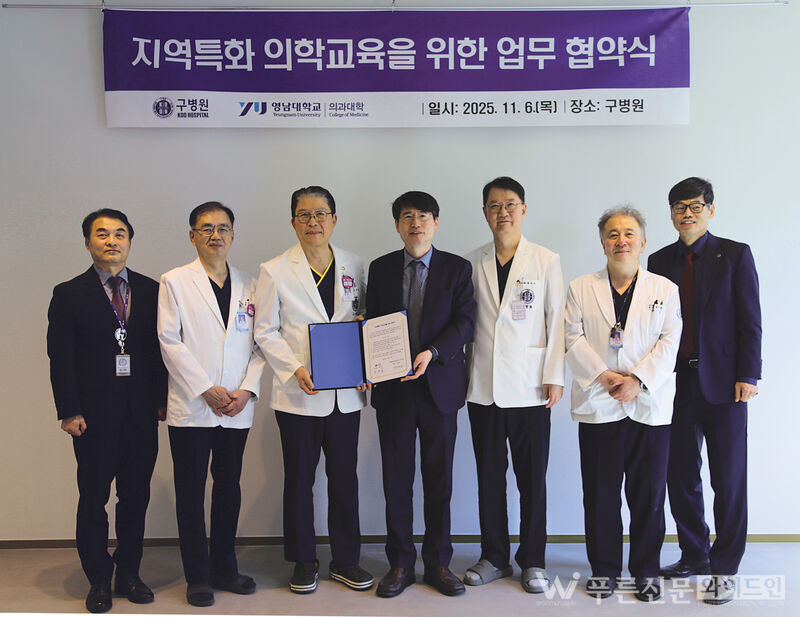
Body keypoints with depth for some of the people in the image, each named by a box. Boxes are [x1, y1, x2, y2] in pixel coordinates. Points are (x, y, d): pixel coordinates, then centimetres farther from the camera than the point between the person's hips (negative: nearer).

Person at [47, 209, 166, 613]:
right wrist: (69, 411, -9)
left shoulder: (151, 291, 8)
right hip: (94, 414, -2)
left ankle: (129, 573, 24)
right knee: (93, 498, 5)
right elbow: (60, 358, -2)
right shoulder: (69, 294, 2)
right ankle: (98, 580, 20)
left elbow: (162, 349, 8)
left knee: (136, 496, 9)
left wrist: (162, 398, 3)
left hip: (141, 412, 2)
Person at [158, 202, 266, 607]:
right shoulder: (175, 282, 2)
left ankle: (225, 569, 25)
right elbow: (170, 343, -6)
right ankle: (197, 577, 17)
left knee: (229, 489, 12)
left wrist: (247, 390, -6)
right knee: (191, 493, 5)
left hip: (238, 408, 3)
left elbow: (259, 344, 8)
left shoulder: (248, 285, 11)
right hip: (191, 406, -3)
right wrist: (206, 389, -12)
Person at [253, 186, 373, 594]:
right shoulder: (275, 271, -1)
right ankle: (304, 562, 23)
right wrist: (295, 369, -16)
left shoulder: (354, 267, 8)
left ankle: (345, 560, 24)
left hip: (345, 392, 3)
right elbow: (265, 333, -2)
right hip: (298, 393, -2)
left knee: (345, 476, 9)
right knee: (299, 478, 7)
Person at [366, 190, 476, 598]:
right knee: (396, 479, 5)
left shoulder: (457, 268, 4)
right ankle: (400, 563, 18)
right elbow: (372, 323, 10)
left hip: (439, 385, -1)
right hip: (393, 386, 1)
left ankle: (438, 562, 20)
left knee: (439, 479, 6)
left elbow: (465, 321, -4)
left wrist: (431, 353, -19)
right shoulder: (380, 268, 10)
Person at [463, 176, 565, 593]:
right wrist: (462, 372, 5)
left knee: (532, 479, 4)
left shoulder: (546, 261, 3)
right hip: (483, 387, 2)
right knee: (489, 477, 9)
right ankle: (494, 558, 22)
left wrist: (554, 377, -4)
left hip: (529, 387, -2)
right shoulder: (472, 263, 8)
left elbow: (556, 321, 2)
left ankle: (532, 561, 19)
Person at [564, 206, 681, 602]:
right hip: (598, 406, 0)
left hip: (650, 406, 0)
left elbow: (669, 344, -1)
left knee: (649, 494, 6)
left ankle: (646, 570, 22)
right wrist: (605, 377, -12)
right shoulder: (581, 289, 8)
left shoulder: (665, 290, 8)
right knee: (600, 494, 6)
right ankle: (604, 568, 21)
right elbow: (575, 341, 0)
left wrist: (637, 380, -14)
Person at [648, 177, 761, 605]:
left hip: (723, 384, -3)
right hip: (676, 382, 3)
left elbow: (750, 320, -3)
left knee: (728, 480, 3)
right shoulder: (660, 261, 9)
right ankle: (694, 556, 26)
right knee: (680, 477, 9)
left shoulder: (735, 255, 0)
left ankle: (724, 568, 16)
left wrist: (748, 376, -9)